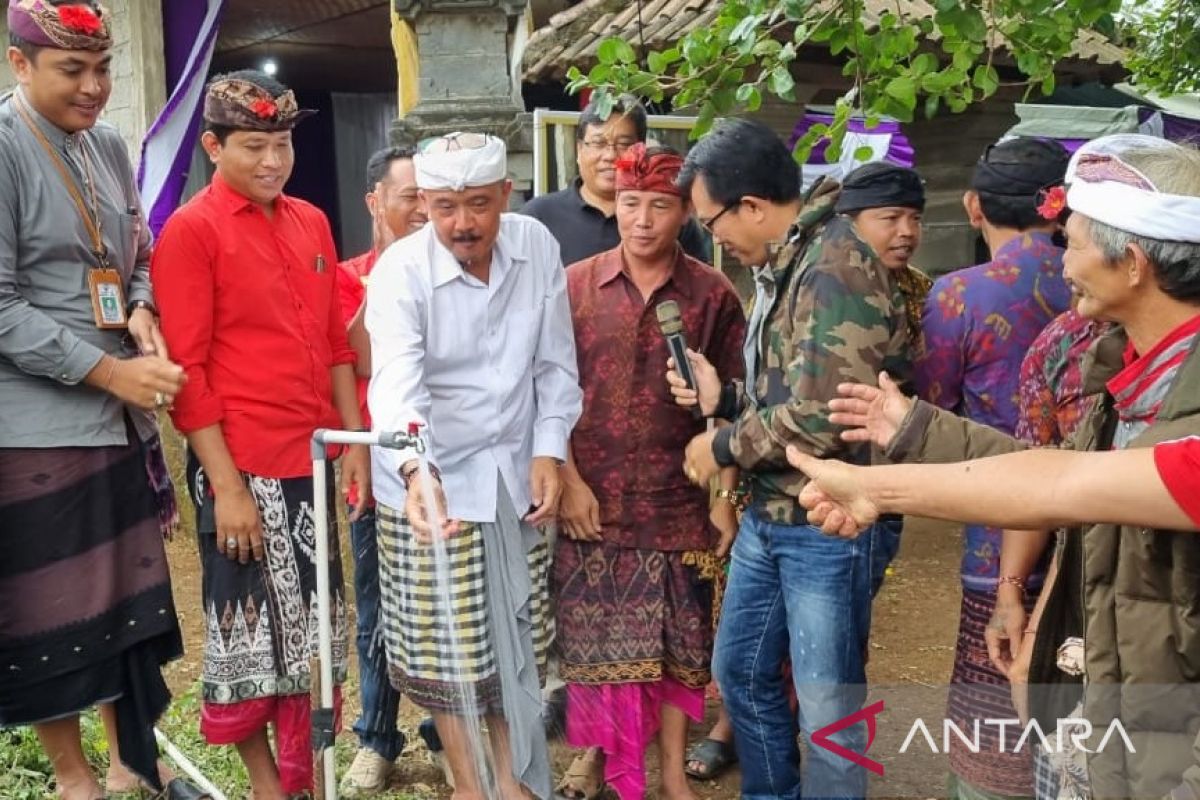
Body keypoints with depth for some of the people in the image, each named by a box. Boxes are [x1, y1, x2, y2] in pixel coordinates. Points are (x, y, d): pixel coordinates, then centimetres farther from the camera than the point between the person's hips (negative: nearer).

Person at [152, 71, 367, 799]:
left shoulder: (312, 223, 10)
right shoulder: (190, 231, -9)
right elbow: (186, 369, -12)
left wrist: (356, 443, 8)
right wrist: (225, 484, -15)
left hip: (312, 461, 6)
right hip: (243, 468, -6)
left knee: (316, 626, 14)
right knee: (250, 629, 7)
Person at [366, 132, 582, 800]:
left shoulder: (538, 246, -7)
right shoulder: (400, 271, -20)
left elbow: (555, 362, 0)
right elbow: (396, 382, -35)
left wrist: (550, 450, -8)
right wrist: (416, 471, -51)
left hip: (516, 471, 3)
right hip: (433, 478, -3)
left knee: (517, 637, 13)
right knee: (446, 644, 6)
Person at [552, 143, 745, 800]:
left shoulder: (713, 295, -1)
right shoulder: (575, 285, 0)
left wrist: (724, 496, -3)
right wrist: (568, 480, -6)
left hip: (678, 501, 0)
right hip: (591, 497, 1)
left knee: (678, 638, 9)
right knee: (591, 633, 9)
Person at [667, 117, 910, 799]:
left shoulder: (837, 267, -20)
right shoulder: (783, 264, 10)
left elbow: (818, 418, -27)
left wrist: (722, 448, -12)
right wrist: (722, 396, 2)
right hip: (769, 513, 10)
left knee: (827, 705, 5)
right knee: (740, 669, 22)